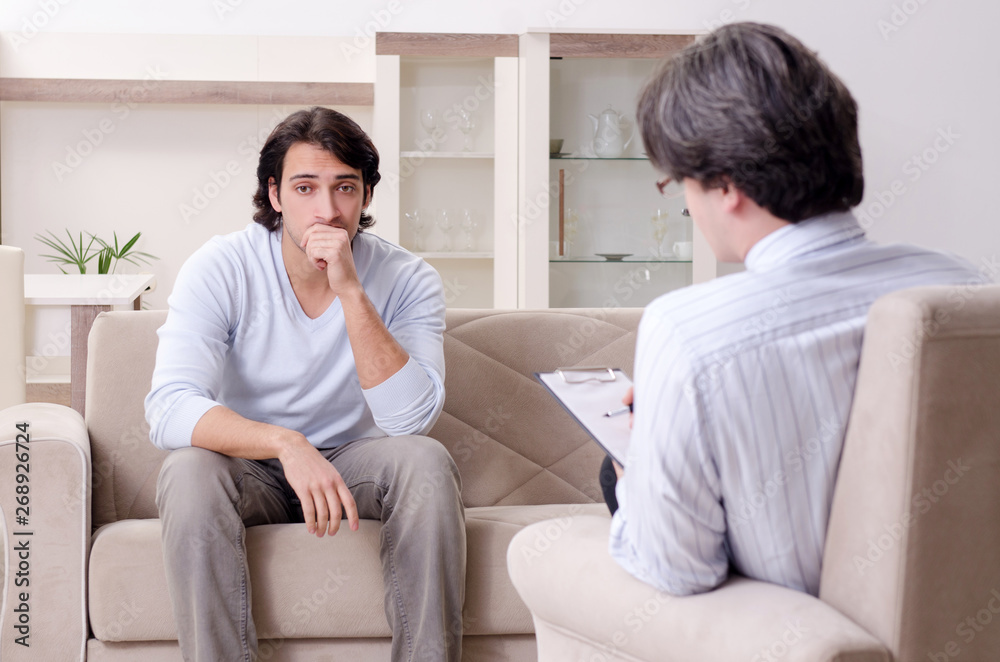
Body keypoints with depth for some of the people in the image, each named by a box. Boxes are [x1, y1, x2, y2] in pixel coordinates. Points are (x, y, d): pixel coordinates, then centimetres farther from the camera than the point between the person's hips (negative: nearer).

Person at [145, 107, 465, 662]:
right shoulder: (220, 269, -15)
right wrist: (285, 444, -44)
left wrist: (350, 292, -32)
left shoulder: (407, 280, -12)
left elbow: (409, 419, -25)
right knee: (189, 471, -32)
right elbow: (168, 409, -28)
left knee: (427, 460, -28)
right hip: (249, 468, -1)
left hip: (353, 464, 1)